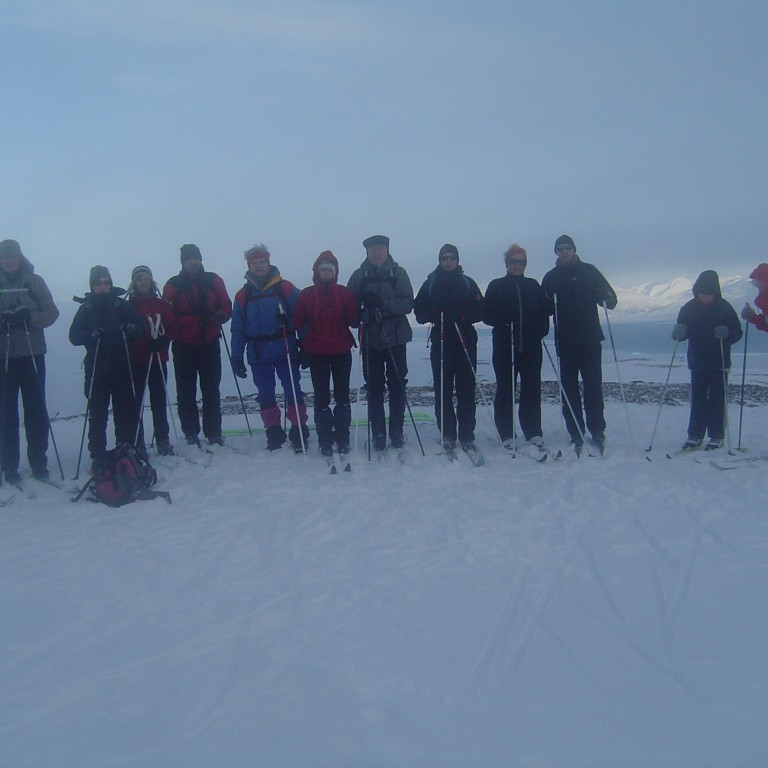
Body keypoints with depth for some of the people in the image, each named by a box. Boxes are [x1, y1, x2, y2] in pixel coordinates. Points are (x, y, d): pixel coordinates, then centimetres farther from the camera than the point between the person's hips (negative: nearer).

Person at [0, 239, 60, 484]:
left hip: (32, 355, 0)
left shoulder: (35, 281, 5)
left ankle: (39, 463, 11)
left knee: (36, 411, 3)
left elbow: (52, 313, 0)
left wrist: (29, 317, -17)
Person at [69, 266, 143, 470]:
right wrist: (90, 335, -21)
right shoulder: (85, 308, 6)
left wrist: (132, 329, -18)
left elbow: (139, 328, 5)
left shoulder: (121, 305, 8)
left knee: (127, 410, 0)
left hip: (121, 366, 1)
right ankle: (98, 457, 8)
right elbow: (74, 336, -1)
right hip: (96, 368, -1)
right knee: (97, 413, 1)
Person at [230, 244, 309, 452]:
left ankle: (299, 433, 7)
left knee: (293, 392, -1)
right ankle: (274, 433, 18)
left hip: (286, 351, -3)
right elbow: (237, 328, 8)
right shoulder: (243, 295, 8)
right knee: (265, 395, 7)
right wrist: (236, 356, 2)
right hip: (258, 354, 3)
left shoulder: (286, 288, 0)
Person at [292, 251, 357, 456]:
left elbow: (353, 320, 0)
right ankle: (325, 440, 10)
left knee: (342, 395, 4)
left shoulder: (345, 293, 6)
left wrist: (360, 316, -14)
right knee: (321, 397, 3)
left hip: (341, 351, 0)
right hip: (316, 353, 0)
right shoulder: (306, 295, 5)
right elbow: (298, 322, 2)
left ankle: (342, 438, 13)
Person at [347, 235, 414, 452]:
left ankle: (396, 430, 16)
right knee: (374, 386, 4)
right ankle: (377, 432, 12)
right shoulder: (359, 275, 4)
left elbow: (408, 304, -8)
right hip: (370, 338, 1)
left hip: (396, 337, 0)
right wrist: (363, 315, -20)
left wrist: (382, 302, -22)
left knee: (397, 385, 5)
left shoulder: (398, 273, 0)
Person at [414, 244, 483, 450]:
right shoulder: (430, 283, 10)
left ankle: (467, 435, 3)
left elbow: (480, 311, 4)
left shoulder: (467, 283, 10)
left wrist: (462, 316, -13)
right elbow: (420, 311, 5)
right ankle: (447, 434, 6)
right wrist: (437, 315, -14)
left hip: (465, 340, 0)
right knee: (443, 389, -2)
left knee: (466, 389, -2)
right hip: (441, 342, 0)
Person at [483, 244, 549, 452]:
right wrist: (504, 322, -16)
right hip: (504, 346, -2)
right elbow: (487, 315, 2)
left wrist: (539, 332, -7)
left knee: (532, 389, 0)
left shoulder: (533, 286, 15)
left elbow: (544, 313, 11)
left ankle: (535, 435, 5)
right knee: (505, 390, -1)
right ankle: (507, 437, 4)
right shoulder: (496, 286, 8)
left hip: (530, 346, 2)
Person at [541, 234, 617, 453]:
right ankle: (576, 433, 7)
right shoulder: (551, 277, 11)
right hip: (565, 341, 2)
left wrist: (608, 300, -17)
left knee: (593, 385, -2)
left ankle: (597, 430, 5)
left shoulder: (588, 271, 7)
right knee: (569, 387, 2)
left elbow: (609, 296, 5)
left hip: (590, 338, -2)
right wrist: (544, 304, -15)